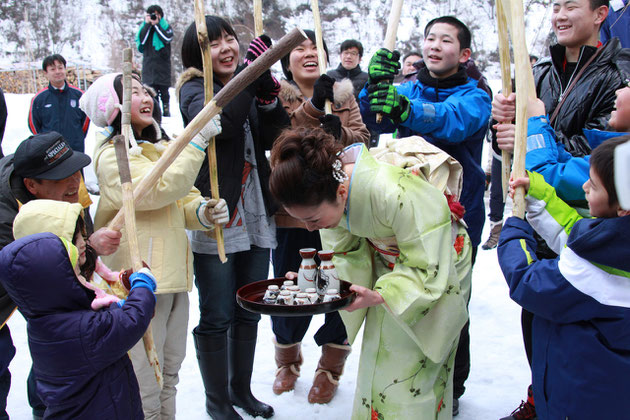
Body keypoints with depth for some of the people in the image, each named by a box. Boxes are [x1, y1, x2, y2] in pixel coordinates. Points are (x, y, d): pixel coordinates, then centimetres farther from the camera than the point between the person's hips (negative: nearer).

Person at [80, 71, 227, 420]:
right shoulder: (113, 156, -10)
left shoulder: (160, 148, 17)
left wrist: (203, 212, -7)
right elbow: (158, 189, -26)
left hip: (172, 274, 9)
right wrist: (197, 139, -22)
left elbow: (183, 202, 16)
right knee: (145, 387, -2)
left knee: (169, 372, 19)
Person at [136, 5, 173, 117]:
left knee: (164, 90, 0)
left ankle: (166, 109, 11)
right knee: (151, 89, -3)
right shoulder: (144, 27, 13)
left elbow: (167, 38, -13)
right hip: (148, 64, 1)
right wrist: (148, 24, -4)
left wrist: (156, 24, -8)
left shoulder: (166, 26, 8)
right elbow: (141, 40, -5)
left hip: (163, 63, -1)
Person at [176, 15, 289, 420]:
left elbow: (275, 139, -1)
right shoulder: (193, 88, -4)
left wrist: (269, 97, -16)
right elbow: (215, 121, -27)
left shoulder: (250, 83, 12)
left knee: (249, 312, 17)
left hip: (256, 220, 6)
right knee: (217, 318, 5)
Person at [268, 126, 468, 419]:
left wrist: (379, 296, -40)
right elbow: (347, 252, -5)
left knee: (413, 380, -1)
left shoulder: (395, 195, -40)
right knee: (376, 364, 11)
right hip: (384, 262, 6)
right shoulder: (326, 187, -19)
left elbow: (426, 268, -28)